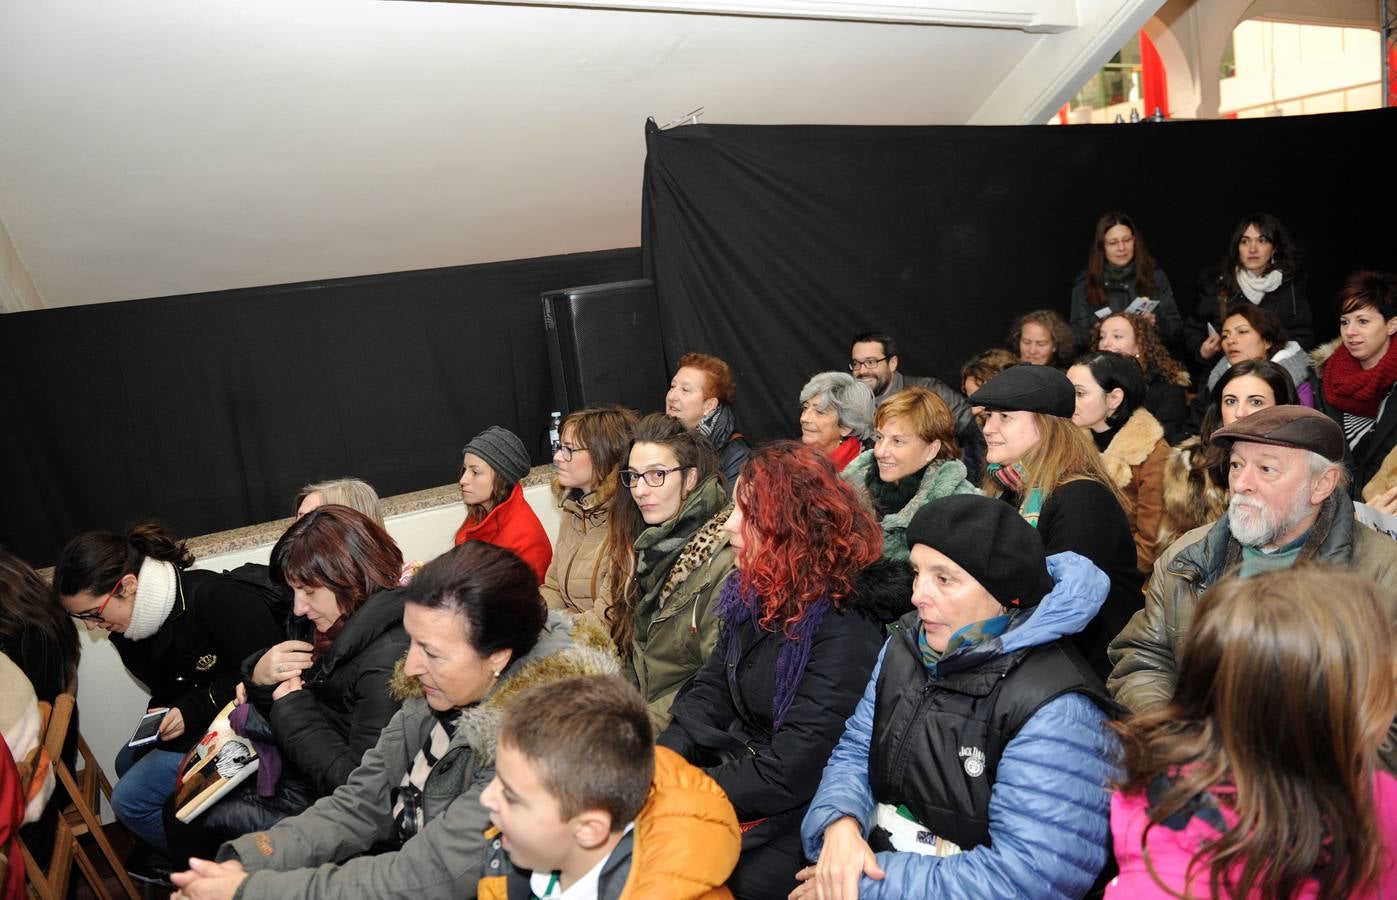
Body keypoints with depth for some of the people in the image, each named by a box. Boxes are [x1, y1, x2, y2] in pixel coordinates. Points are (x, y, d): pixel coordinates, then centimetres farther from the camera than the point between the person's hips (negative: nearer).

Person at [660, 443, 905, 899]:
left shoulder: (846, 631, -23)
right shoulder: (753, 592, 3)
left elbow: (790, 773, -23)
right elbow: (711, 691, 6)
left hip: (793, 815, -7)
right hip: (731, 766, 7)